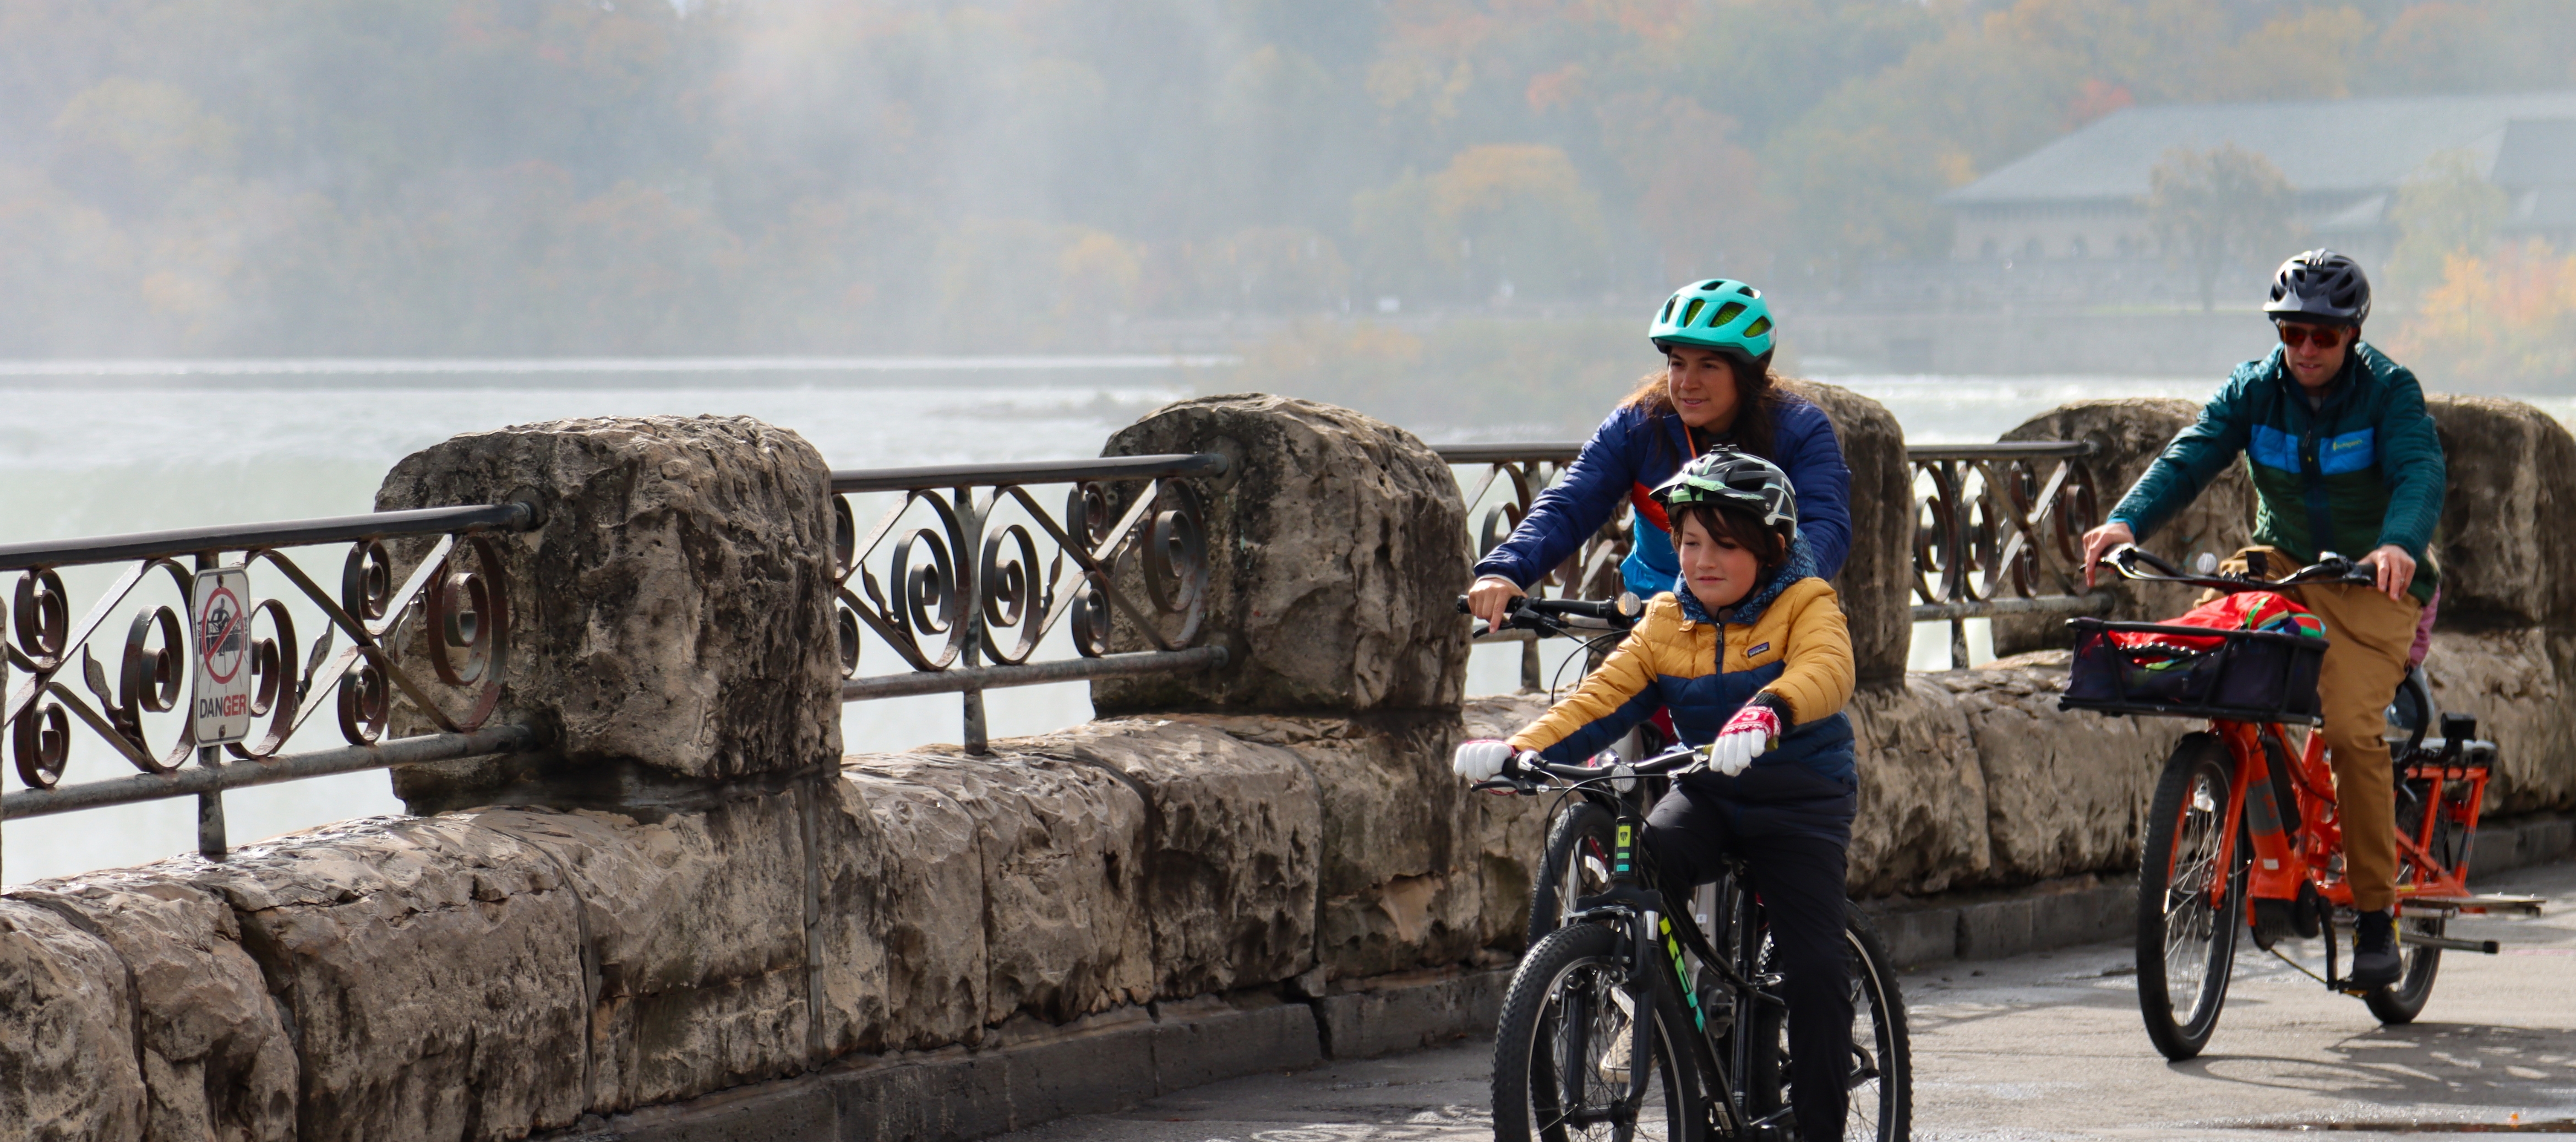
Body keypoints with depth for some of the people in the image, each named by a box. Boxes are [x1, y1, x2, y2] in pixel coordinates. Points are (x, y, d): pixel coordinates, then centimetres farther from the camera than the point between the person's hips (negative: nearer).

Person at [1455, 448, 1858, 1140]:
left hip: (1800, 802, -3)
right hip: (1706, 793, 3)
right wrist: (1521, 750, -23)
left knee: (1816, 968, -13)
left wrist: (1767, 713, -54)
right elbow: (1602, 696, -5)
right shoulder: (1667, 622, 3)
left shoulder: (1805, 605, -10)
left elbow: (1825, 670, -31)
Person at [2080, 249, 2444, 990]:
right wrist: (2126, 521, -35)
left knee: (2352, 729, -24)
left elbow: (2420, 473, -28)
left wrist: (2399, 545, -50)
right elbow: (2189, 458, -16)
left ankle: (2376, 913, -9)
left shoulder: (2389, 392, -12)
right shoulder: (2256, 390, -3)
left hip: (2372, 582, -4)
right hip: (2285, 565, 4)